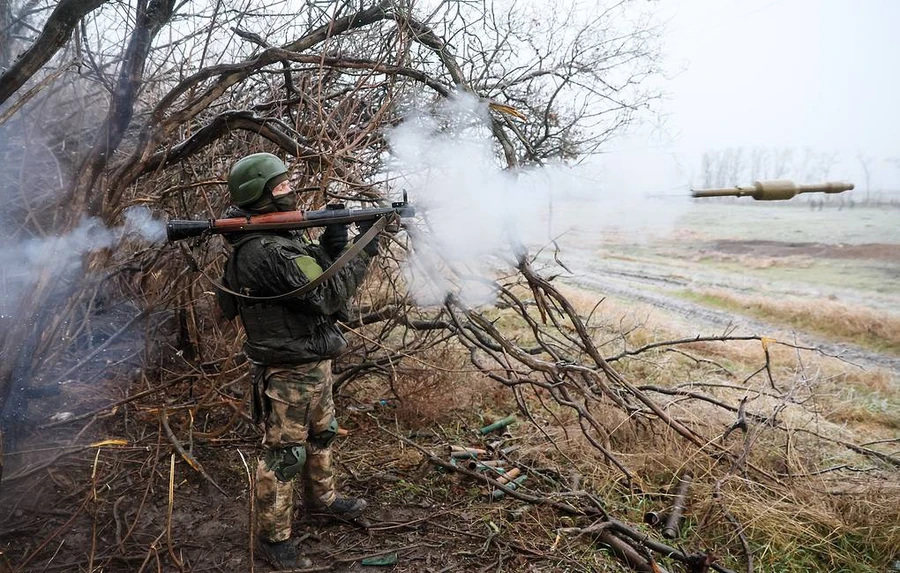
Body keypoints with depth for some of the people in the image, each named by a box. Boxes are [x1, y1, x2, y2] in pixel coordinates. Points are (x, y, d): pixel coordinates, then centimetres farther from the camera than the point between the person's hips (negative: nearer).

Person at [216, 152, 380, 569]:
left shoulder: (280, 237, 6)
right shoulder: (264, 253, -26)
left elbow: (317, 275, 10)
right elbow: (326, 296, -26)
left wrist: (333, 242, -6)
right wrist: (363, 253, -17)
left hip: (313, 363, 10)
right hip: (287, 372, -10)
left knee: (320, 436, 26)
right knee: (284, 455, 4)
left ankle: (321, 498, 46)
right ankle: (273, 538, 20)